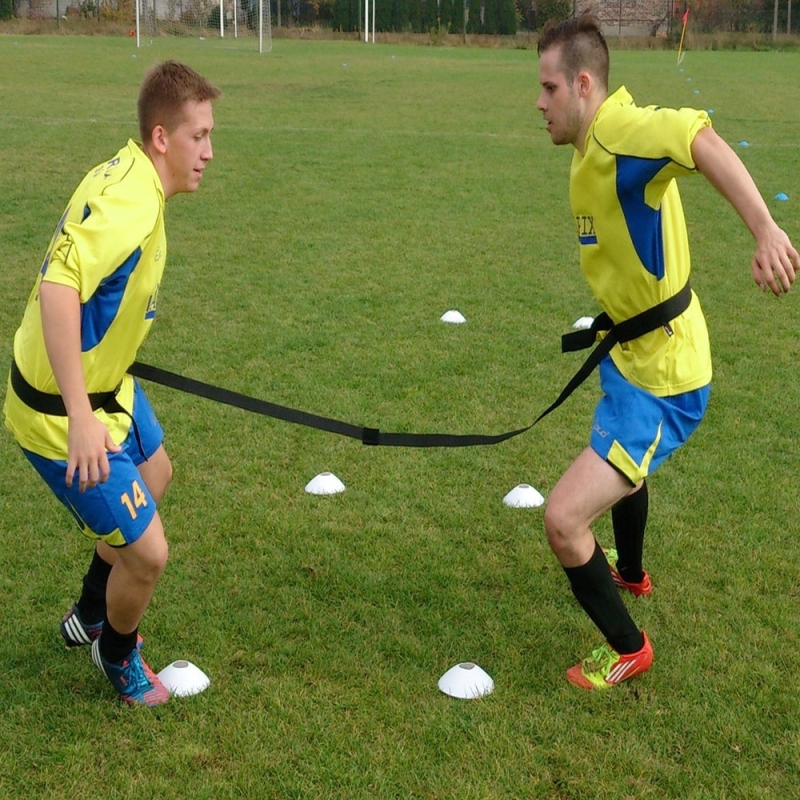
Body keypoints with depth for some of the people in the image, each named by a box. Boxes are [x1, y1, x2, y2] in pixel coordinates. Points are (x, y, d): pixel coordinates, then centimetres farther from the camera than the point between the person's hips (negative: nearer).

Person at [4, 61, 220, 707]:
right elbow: (58, 288, -42)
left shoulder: (129, 176, 0)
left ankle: (92, 615, 53)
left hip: (107, 383, 11)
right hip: (65, 415, -11)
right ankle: (117, 654, 31)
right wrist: (79, 417, -44)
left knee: (155, 475, 33)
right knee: (147, 553, -4)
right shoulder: (128, 203, -30)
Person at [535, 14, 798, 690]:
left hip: (660, 379, -11)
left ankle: (627, 649, 12)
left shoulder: (623, 131, -28)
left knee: (563, 519, -13)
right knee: (620, 464, 37)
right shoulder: (590, 149, 3)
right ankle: (629, 572, 67)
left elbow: (699, 138, -46)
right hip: (634, 353, 11)